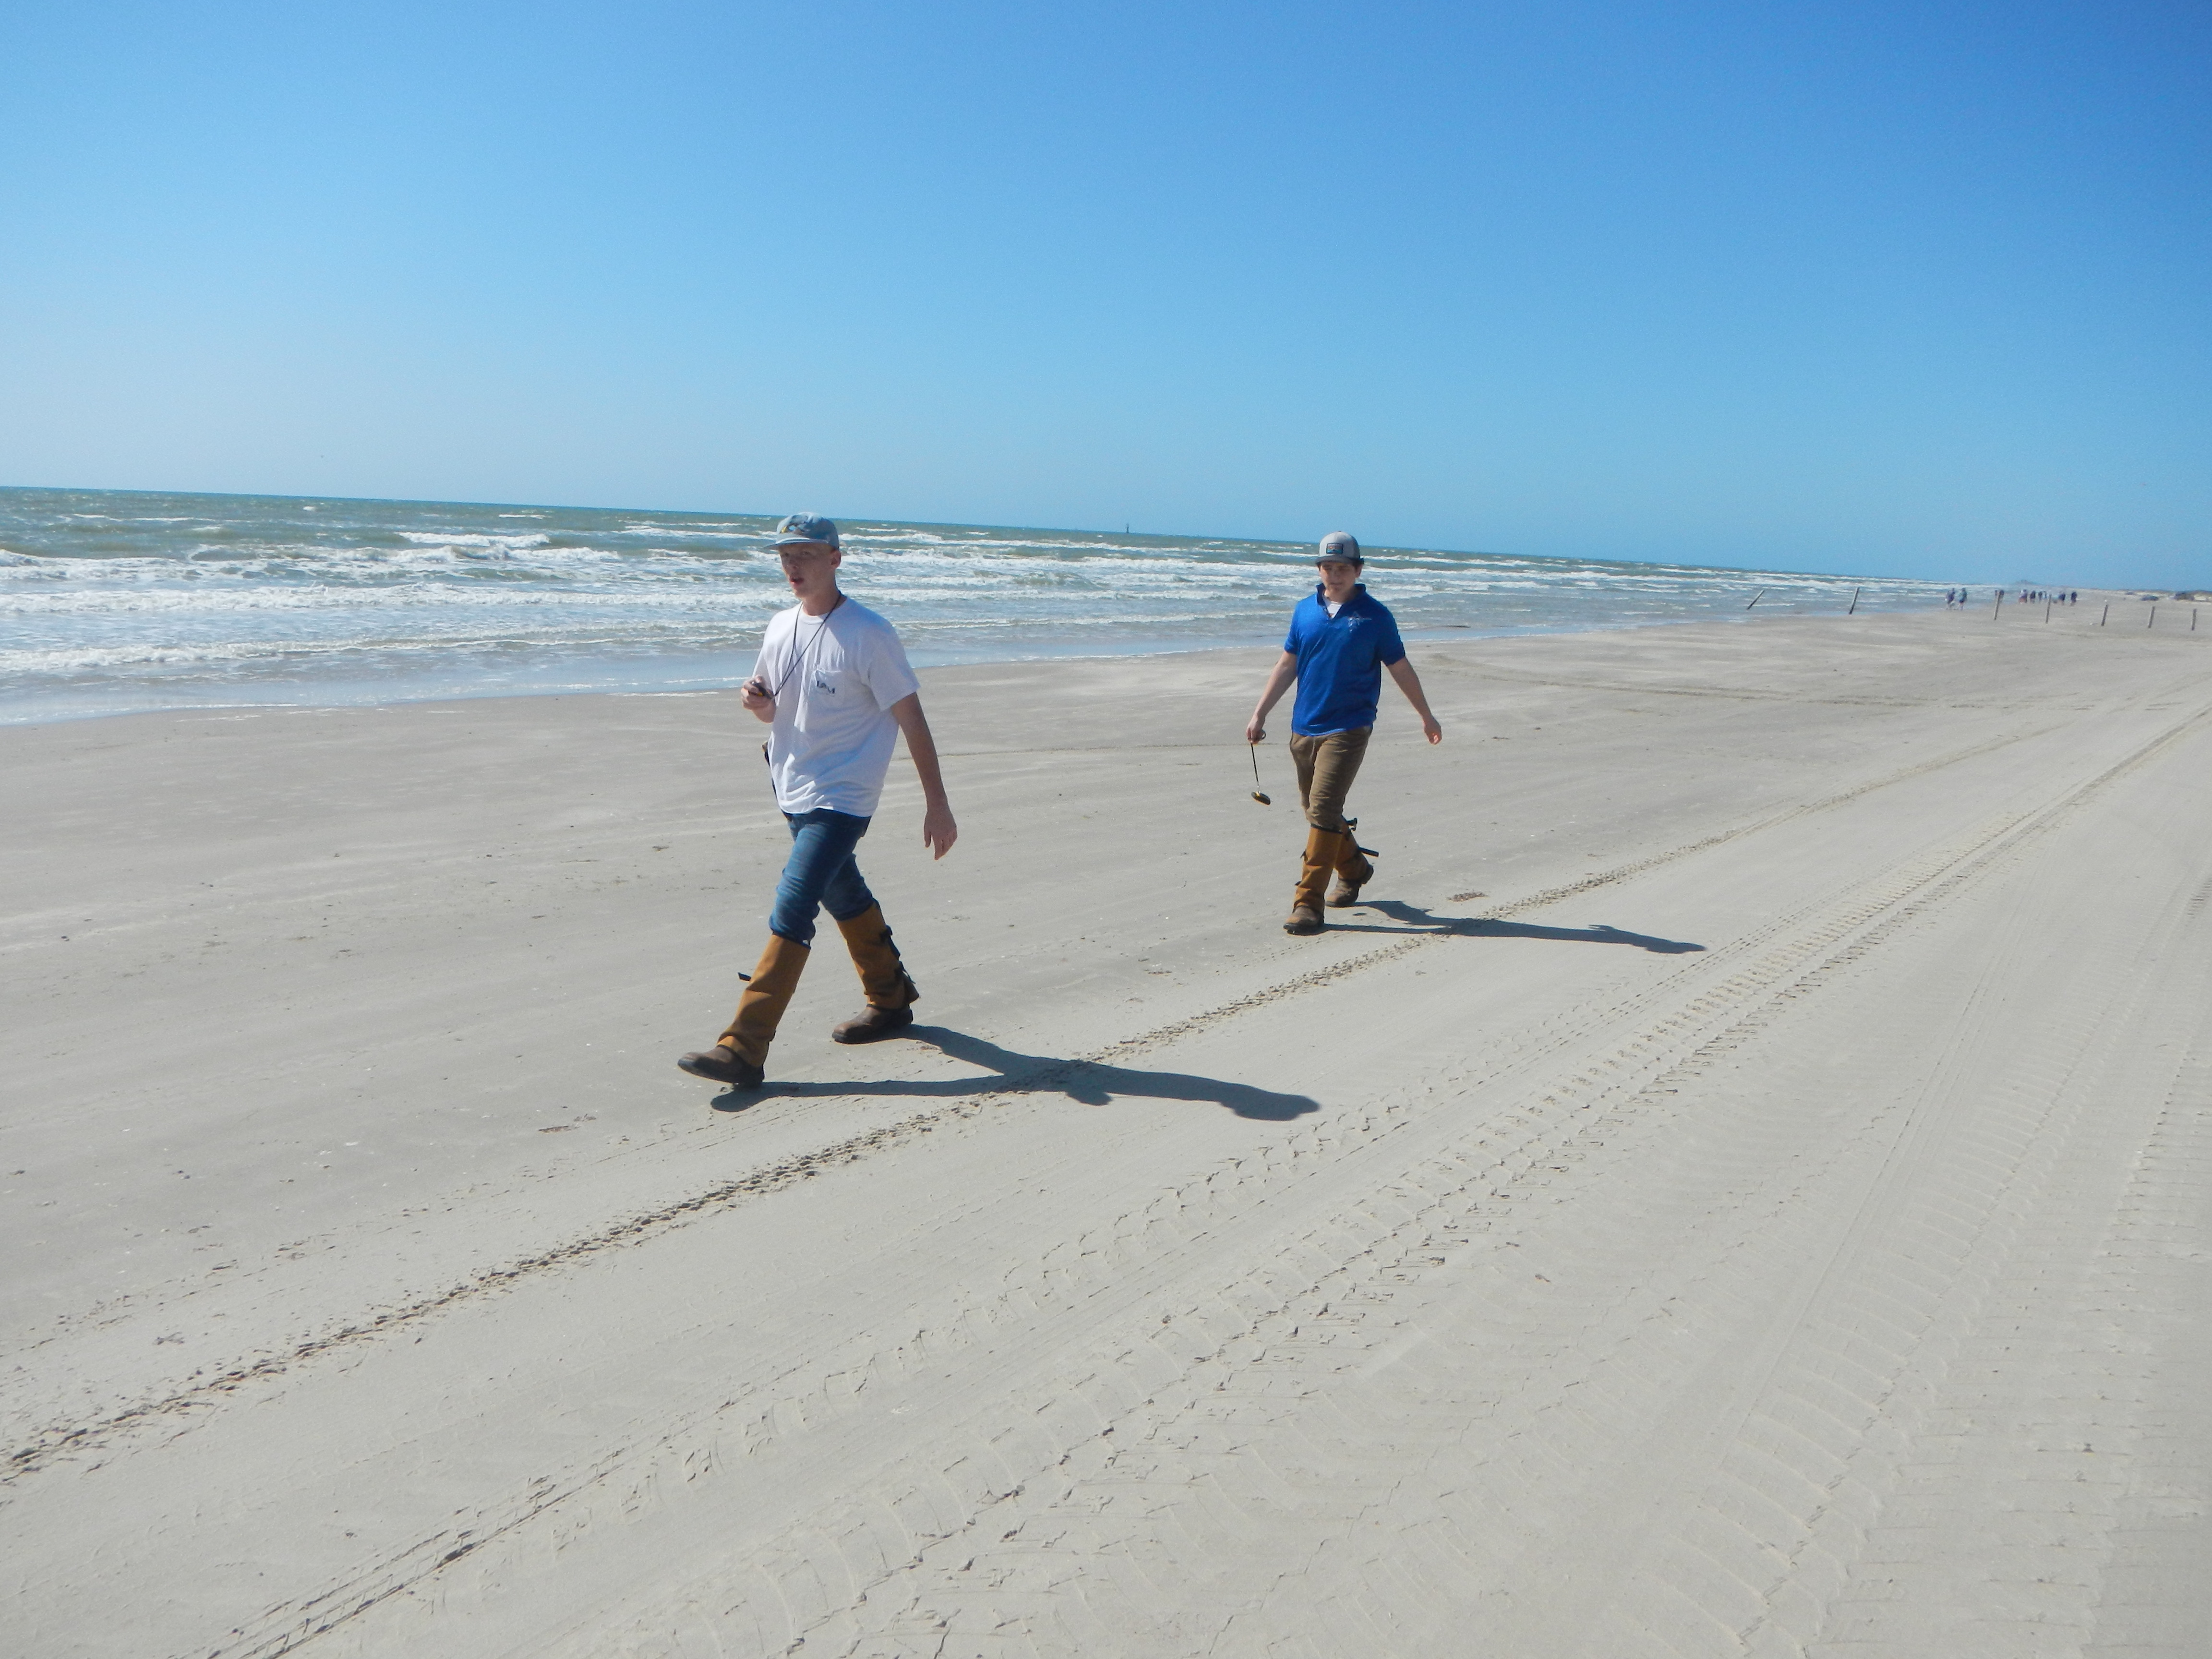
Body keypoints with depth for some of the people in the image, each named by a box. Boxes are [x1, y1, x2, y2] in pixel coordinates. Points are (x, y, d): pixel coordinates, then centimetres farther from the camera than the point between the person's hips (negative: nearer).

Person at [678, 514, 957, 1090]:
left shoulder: (868, 634, -14)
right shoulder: (780, 627, 7)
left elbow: (911, 719, -12)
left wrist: (936, 804, -12)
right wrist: (757, 701, -7)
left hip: (841, 800, -8)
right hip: (794, 792, 8)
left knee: (791, 913, -15)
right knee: (844, 898, 21)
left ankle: (744, 1049, -16)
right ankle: (891, 1000, 41)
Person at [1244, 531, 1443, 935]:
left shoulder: (1375, 615, -1)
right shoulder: (1305, 610, 9)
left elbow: (1401, 669, 8)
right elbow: (1287, 666, 16)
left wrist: (1426, 716, 15)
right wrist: (1259, 714, 10)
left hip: (1348, 729, -5)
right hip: (1304, 728, 5)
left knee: (1324, 811, -14)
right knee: (1316, 811, 15)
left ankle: (1308, 903, -12)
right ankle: (1354, 870, 40)